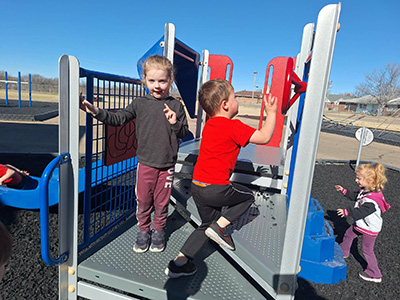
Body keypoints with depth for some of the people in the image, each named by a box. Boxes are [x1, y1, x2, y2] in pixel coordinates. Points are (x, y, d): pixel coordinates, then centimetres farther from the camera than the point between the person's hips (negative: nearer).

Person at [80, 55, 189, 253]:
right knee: (143, 200, 12)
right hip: (145, 162, 1)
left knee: (161, 201, 12)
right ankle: (143, 231, 34)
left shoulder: (176, 106, -2)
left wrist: (175, 123, -19)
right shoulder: (139, 104, 1)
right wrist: (96, 111, -10)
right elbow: (117, 119, 2)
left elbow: (184, 134, 0)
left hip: (167, 164, -1)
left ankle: (158, 231, 34)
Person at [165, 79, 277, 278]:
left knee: (208, 224, 23)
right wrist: (271, 113, 2)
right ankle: (220, 226, 8)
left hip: (197, 186, 8)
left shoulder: (209, 125, 11)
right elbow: (263, 137, -10)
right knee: (248, 196, 19)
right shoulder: (233, 127, -13)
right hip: (216, 189, -7)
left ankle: (179, 262, 21)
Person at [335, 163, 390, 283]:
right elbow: (355, 196, 12)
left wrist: (347, 212, -39)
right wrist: (343, 191, 11)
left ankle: (375, 274, 22)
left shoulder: (373, 199, -35)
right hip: (360, 224, 9)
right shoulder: (364, 191, -7)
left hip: (370, 229, -9)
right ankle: (343, 252, 48)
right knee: (348, 234, 23)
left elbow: (361, 212, -37)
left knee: (367, 250, 4)